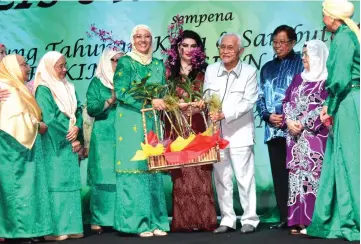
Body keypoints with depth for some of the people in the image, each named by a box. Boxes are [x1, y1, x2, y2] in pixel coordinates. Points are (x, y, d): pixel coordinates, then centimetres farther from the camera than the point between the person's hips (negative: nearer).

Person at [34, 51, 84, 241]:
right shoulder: (43, 89, -7)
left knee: (70, 182, 6)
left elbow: (78, 111, 11)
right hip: (54, 144, -7)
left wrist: (76, 128, -9)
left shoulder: (68, 88, 15)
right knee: (56, 182, -7)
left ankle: (70, 226, 10)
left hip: (70, 142, 7)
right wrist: (70, 136, -11)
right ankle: (56, 228, -3)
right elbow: (49, 118, -14)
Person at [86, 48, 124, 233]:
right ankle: (99, 219, -1)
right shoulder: (97, 83, 5)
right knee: (103, 176, -5)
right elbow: (91, 109, -5)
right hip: (104, 136, -4)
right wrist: (111, 100, -16)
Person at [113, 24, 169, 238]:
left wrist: (162, 102, -7)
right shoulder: (125, 63, -1)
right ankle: (138, 222, -1)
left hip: (152, 122, 5)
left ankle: (155, 221, 8)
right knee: (134, 168, -6)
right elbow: (121, 93, -10)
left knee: (153, 168, 4)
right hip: (131, 123, -4)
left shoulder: (158, 65, 14)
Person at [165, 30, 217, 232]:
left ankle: (202, 219, 1)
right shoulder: (170, 71, 10)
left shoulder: (204, 71, 11)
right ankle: (183, 220, 3)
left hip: (198, 126, 0)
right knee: (181, 174, -2)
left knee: (200, 172, -4)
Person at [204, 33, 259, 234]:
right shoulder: (211, 70, 7)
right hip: (216, 133, 4)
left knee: (244, 178, -1)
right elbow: (207, 98, 11)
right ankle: (227, 219, 19)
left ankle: (250, 219, 10)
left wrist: (225, 115, -19)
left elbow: (248, 102, -10)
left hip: (240, 133, -4)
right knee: (221, 179, 9)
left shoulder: (249, 72, -3)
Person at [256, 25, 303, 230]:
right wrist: (267, 116, -2)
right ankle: (285, 217, 11)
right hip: (273, 130, 5)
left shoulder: (301, 63, 3)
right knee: (279, 174, 6)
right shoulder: (267, 68, 19)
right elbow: (260, 98, 17)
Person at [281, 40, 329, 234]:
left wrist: (303, 124, -13)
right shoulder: (298, 79, 18)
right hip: (295, 136, 7)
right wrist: (289, 122, -2)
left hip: (315, 135, -6)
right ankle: (297, 220, 7)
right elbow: (287, 101, 15)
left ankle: (312, 221, -9)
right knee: (296, 174, 4)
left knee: (312, 173, -11)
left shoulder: (326, 80, -3)